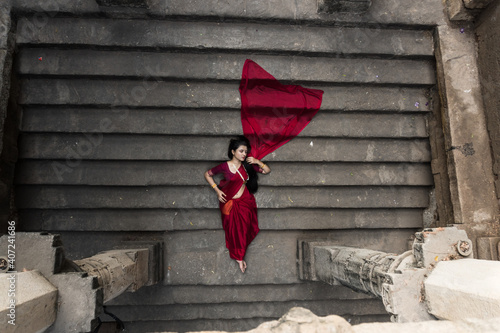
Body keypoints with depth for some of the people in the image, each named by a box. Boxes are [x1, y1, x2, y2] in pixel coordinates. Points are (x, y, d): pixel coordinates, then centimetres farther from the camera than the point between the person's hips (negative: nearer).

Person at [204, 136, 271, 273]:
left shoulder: (247, 165, 2)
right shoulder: (225, 166, -9)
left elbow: (267, 171, 8)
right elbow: (207, 174, 3)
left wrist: (257, 162, -9)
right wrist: (217, 190, -5)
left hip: (245, 201, 3)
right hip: (229, 202, -3)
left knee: (244, 227, -5)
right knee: (234, 228, -7)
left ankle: (239, 256, 14)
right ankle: (239, 256, 12)